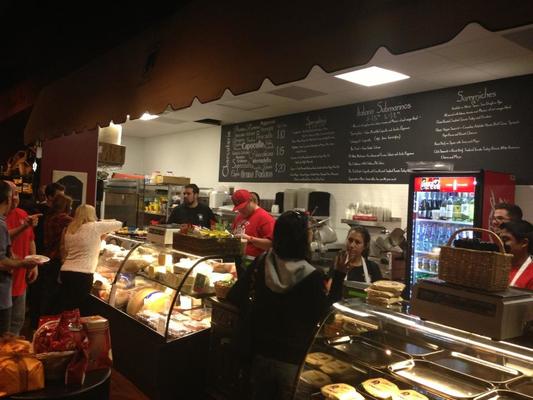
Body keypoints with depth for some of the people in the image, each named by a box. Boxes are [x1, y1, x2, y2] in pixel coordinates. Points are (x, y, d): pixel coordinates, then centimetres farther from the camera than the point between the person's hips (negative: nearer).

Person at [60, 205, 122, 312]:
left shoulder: (69, 230, 14)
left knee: (66, 308, 11)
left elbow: (66, 252, 18)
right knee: (76, 309, 1)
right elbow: (119, 224, 8)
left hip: (65, 272, 6)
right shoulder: (95, 227, -1)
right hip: (83, 275, -6)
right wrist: (103, 222, 26)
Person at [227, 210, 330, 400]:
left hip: (261, 352, 4)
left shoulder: (261, 263, -9)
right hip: (294, 360, -4)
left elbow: (235, 296, -3)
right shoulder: (312, 277, -22)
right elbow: (325, 317, -11)